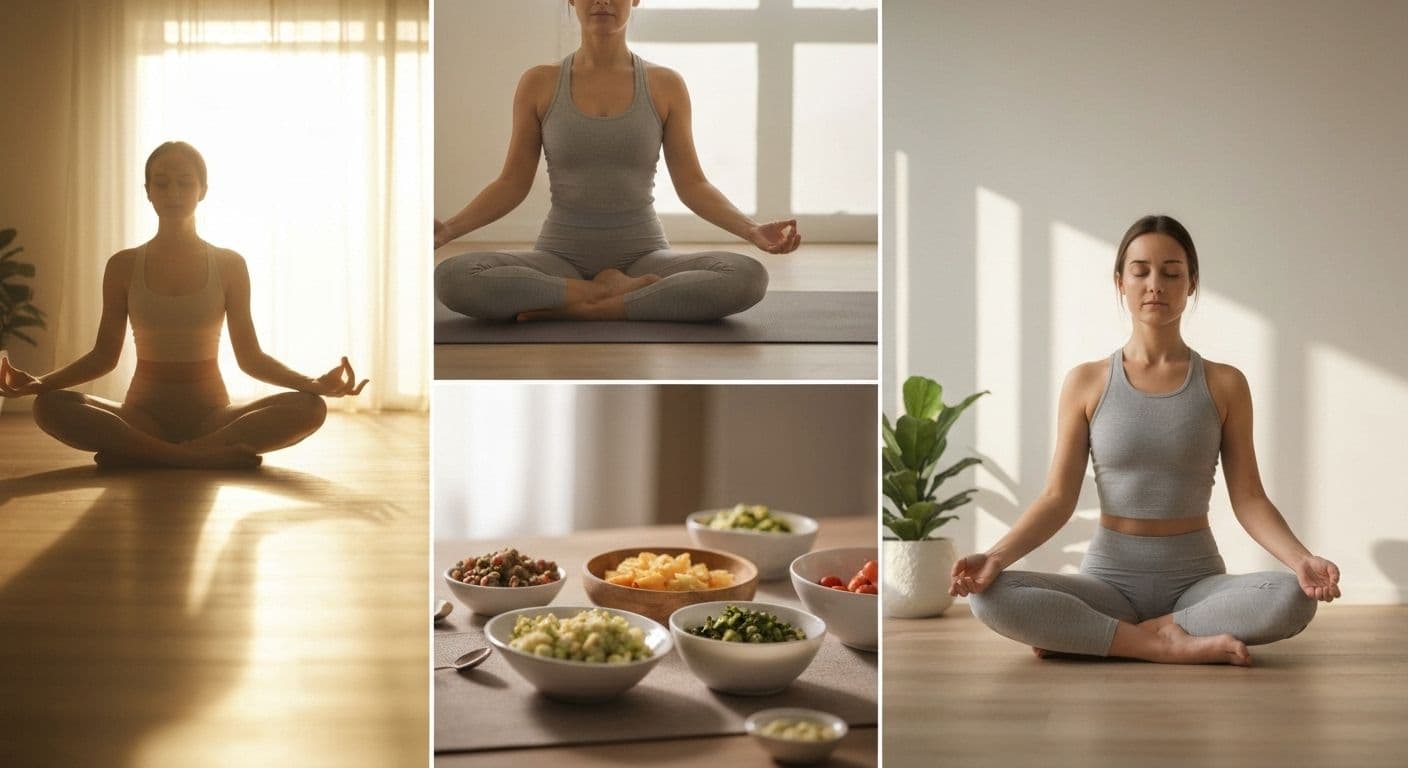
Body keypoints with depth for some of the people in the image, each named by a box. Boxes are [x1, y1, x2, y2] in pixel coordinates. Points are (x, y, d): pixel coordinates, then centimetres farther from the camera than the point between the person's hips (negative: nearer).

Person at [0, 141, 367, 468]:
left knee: (310, 408, -28)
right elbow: (104, 355, 6)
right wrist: (40, 382, -12)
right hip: (143, 412, 0)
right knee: (50, 407, -29)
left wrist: (314, 383, -15)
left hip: (211, 413, 0)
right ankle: (212, 454, -34)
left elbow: (250, 357, 2)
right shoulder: (123, 266, 4)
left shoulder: (229, 265, 3)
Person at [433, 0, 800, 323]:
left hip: (642, 257, 0)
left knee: (748, 277, -31)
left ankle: (568, 308, -21)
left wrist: (752, 230, -16)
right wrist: (447, 229, -14)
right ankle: (617, 292, -18)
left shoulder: (666, 86, 2)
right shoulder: (539, 84, 1)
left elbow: (691, 184, 1)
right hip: (561, 259, 0)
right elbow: (512, 184, 3)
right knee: (451, 278, -31)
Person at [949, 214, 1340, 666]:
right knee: (988, 596, -28)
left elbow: (1248, 499, 0)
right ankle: (1168, 644, -24)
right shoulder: (1086, 383, 1)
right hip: (1109, 578, 0)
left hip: (1196, 580, 1)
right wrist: (996, 556, -20)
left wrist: (1300, 559, -20)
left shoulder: (1224, 385, 2)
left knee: (1293, 597, -32)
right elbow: (1058, 499, -2)